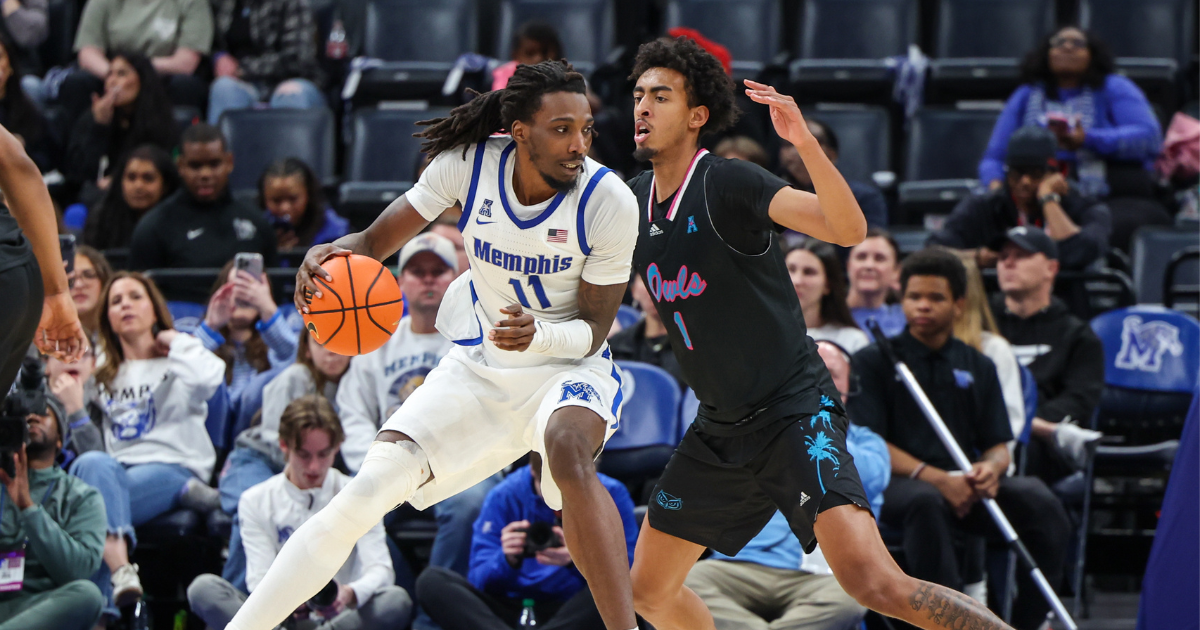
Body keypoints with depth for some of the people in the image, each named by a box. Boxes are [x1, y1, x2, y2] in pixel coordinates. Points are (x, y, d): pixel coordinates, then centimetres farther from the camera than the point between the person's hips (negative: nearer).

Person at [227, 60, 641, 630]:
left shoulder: (609, 202, -20)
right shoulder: (470, 164, -14)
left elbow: (593, 329, -14)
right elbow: (374, 242, -5)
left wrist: (539, 334, -36)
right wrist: (328, 257, -29)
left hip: (567, 366, -3)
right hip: (478, 366, 3)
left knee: (567, 449, -39)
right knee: (369, 488, -11)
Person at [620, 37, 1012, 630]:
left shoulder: (729, 182, -15)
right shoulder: (635, 200, 7)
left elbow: (848, 228, -30)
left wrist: (806, 142, -42)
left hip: (794, 411, -8)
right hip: (719, 428, 8)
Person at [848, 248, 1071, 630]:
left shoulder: (978, 367, 18)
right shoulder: (874, 362, 6)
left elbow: (999, 445, 13)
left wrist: (991, 468, -14)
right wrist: (936, 478, -19)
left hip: (968, 487, 4)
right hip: (897, 483, -4)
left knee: (1041, 503, -25)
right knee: (925, 501, -40)